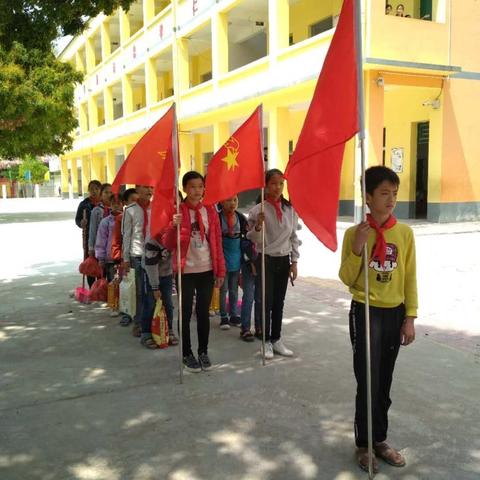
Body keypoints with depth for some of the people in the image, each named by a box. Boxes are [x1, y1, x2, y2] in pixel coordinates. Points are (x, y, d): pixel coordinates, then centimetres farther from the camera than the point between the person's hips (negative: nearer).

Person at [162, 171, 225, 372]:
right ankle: (187, 354, 20)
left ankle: (203, 352, 24)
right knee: (186, 313, 6)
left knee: (203, 312, 10)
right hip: (186, 271, -2)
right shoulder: (177, 211, -5)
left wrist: (220, 270, 4)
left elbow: (217, 242, 6)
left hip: (207, 270, 3)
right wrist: (174, 226, -26)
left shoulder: (210, 211, 4)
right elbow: (167, 244, -6)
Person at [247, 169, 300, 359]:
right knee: (266, 303, 0)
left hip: (283, 260, 4)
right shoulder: (258, 209, -9)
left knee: (279, 302, 11)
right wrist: (258, 226, -28)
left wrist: (294, 262, 4)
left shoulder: (290, 209, 2)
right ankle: (266, 342, 13)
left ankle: (276, 340, 22)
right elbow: (253, 239, -9)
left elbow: (294, 237, 8)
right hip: (265, 260, -4)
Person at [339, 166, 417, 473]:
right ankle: (364, 444, 17)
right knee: (367, 382, -1)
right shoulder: (354, 233, -7)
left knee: (384, 383, 13)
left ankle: (380, 440, 30)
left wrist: (410, 318, 1)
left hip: (394, 313, 3)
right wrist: (357, 249, -21)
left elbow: (410, 278, 4)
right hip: (365, 313, -3)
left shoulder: (405, 233, 0)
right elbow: (346, 279, -6)